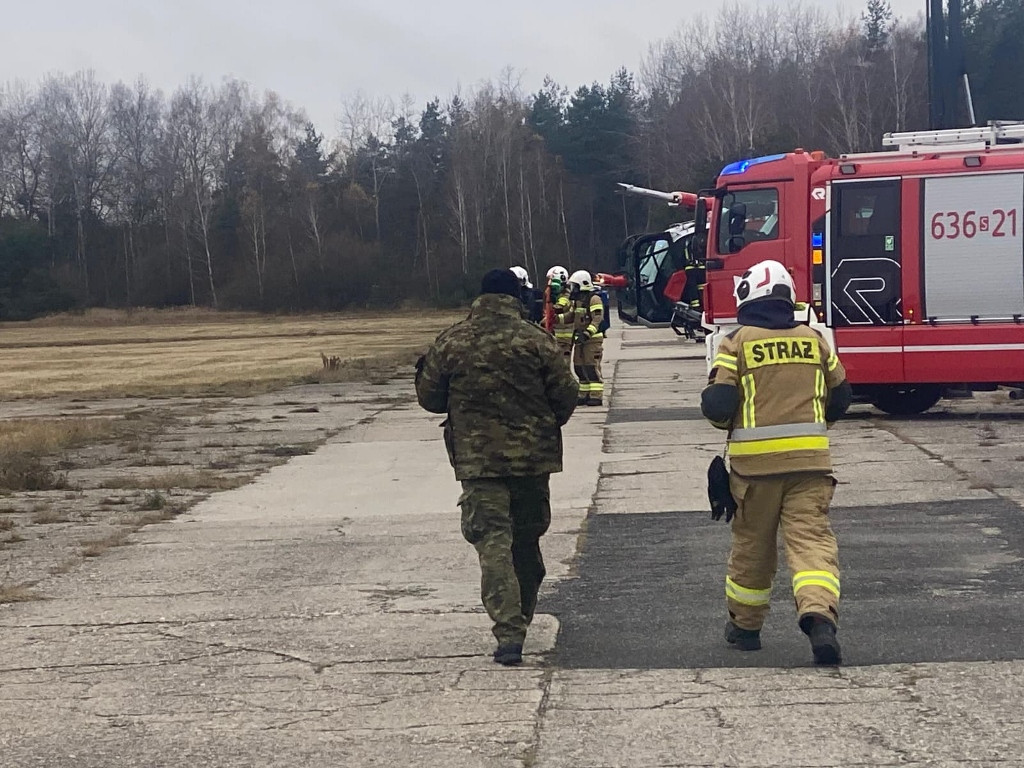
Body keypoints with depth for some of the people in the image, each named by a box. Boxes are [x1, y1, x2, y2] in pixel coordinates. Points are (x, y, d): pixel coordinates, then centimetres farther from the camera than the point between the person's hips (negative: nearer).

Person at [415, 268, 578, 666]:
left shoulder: (450, 342, -2)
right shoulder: (536, 340, -4)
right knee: (527, 539, 18)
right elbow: (565, 395, -2)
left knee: (493, 541, -4)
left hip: (477, 458, -1)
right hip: (532, 455, 1)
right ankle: (522, 618, 30)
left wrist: (424, 369, 26)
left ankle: (508, 631, -17)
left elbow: (429, 398, 5)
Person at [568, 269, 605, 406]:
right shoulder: (577, 300, 18)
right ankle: (584, 395, 16)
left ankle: (596, 396, -9)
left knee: (592, 367, -11)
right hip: (579, 339, 9)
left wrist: (587, 333, -28)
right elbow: (572, 317, 29)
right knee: (579, 367, 9)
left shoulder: (594, 299, -11)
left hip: (592, 339, -9)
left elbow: (597, 319, -20)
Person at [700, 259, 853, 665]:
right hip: (810, 459, 1)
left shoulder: (737, 343, -4)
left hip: (755, 460, -1)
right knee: (812, 536, -4)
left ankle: (745, 625, 28)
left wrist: (725, 419, 13)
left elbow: (717, 405, -9)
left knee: (752, 542, 13)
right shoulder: (813, 339, 8)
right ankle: (819, 613, -28)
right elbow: (840, 397, 17)